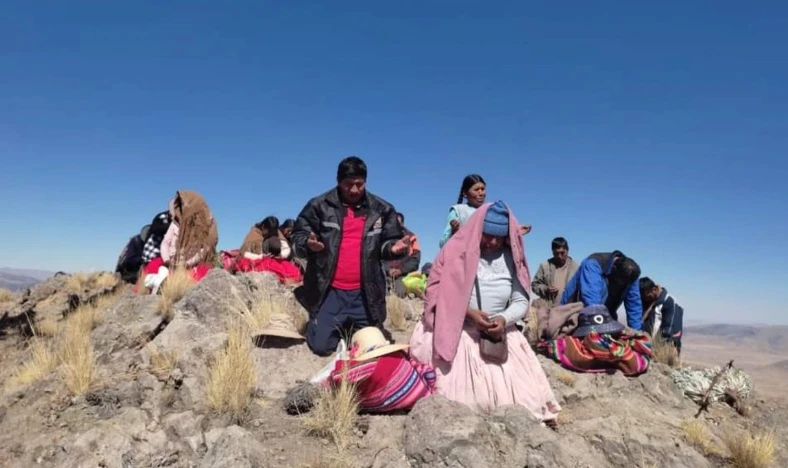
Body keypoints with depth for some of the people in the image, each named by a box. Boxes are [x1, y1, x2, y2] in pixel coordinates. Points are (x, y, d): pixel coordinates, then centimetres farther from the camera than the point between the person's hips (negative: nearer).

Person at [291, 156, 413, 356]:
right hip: (329, 292, -1)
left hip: (365, 294, 2)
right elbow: (298, 236, 1)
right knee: (321, 345, -4)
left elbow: (389, 241, 11)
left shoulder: (381, 209, 3)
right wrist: (308, 244, -22)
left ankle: (351, 328, 41)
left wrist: (393, 248, -13)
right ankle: (340, 327, 29)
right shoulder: (320, 205, -3)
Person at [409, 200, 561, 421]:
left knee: (519, 397, -2)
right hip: (456, 335, -3)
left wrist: (504, 319, -20)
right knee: (458, 396, -11)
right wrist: (468, 312, -20)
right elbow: (437, 292, -8)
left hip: (498, 338, 3)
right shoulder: (457, 250, -5)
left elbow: (521, 301, 2)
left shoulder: (510, 258, 4)